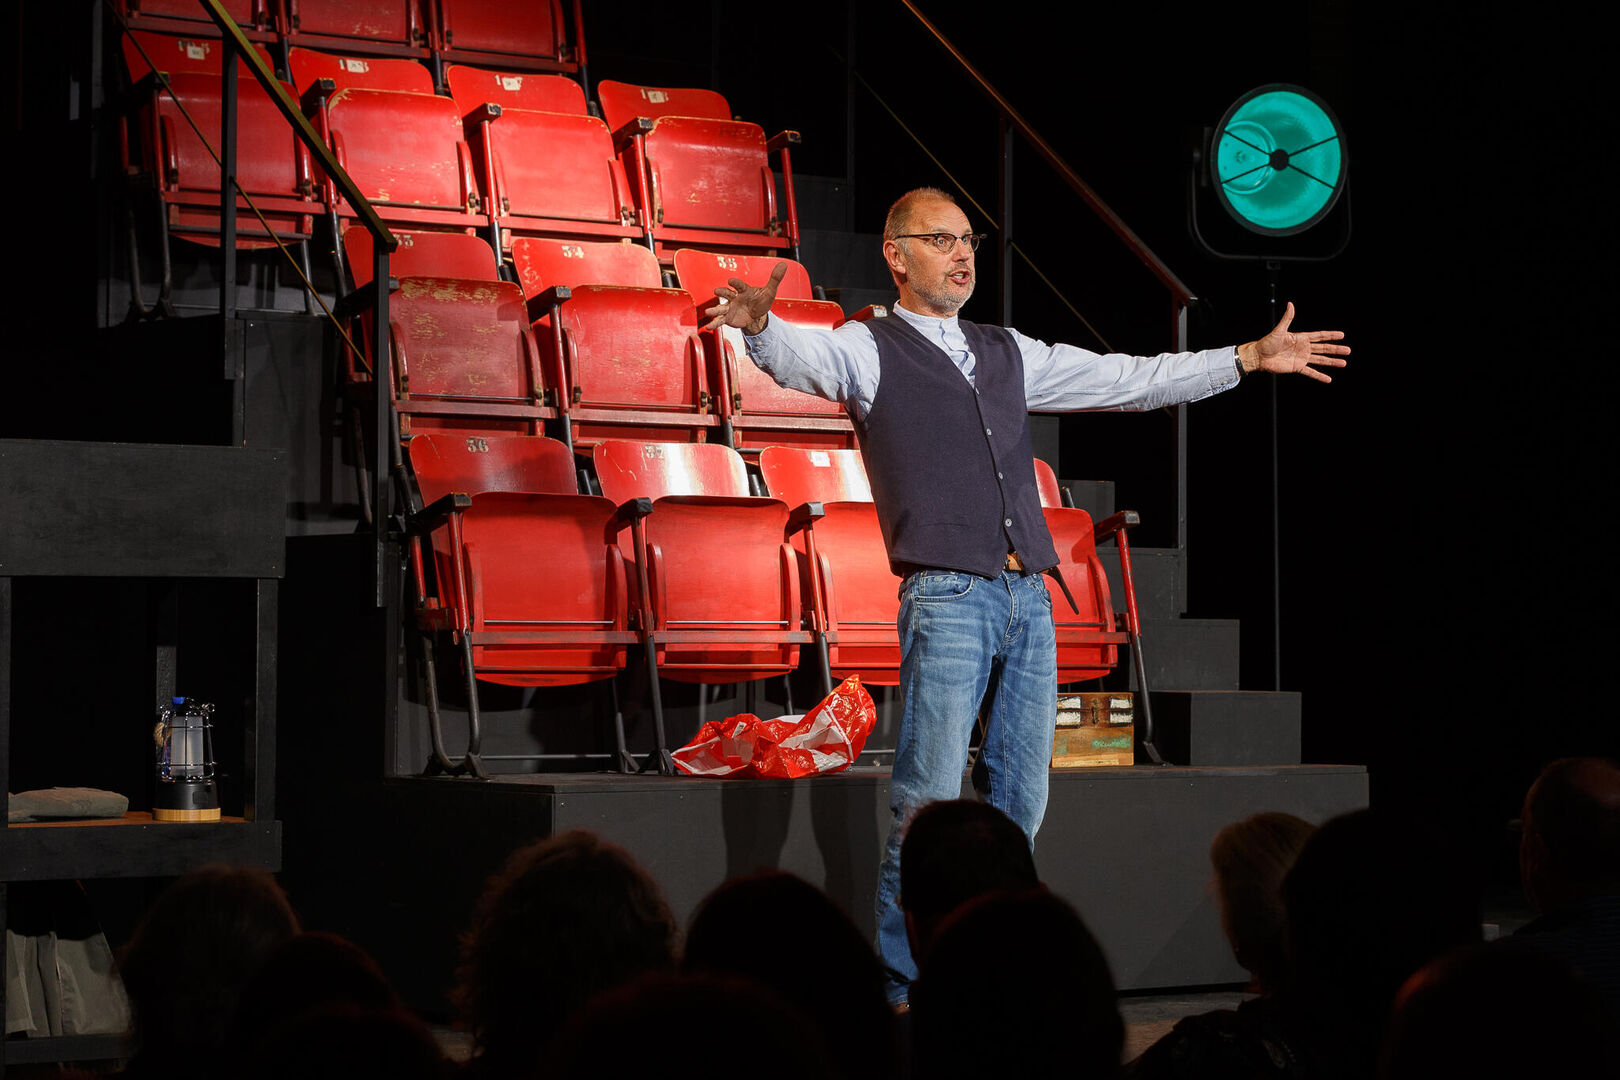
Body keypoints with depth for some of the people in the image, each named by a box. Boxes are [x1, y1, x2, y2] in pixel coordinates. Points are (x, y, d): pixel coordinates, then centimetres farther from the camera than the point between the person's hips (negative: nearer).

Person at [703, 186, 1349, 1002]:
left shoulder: (1009, 354, 22)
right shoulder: (869, 351, 5)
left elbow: (1127, 380, 25)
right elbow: (801, 357, -16)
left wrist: (1251, 357, 23)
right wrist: (758, 325, -40)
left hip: (1029, 599, 6)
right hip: (945, 597, -6)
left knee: (1020, 803, 7)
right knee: (929, 804, -10)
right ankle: (904, 987, -5)